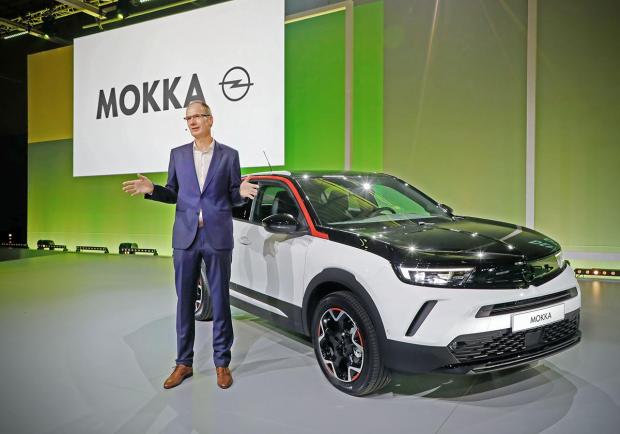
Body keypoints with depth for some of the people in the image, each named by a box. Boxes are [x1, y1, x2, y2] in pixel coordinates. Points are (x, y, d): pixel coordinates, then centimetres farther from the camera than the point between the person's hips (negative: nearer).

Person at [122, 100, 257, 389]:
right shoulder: (178, 154, 10)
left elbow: (233, 197, 5)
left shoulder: (229, 155, 4)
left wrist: (242, 192, -17)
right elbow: (173, 195, 13)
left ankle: (222, 363, 18)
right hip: (185, 237, 2)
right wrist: (151, 190, -5)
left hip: (218, 238, -2)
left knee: (220, 301, 5)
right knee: (184, 302, 8)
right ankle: (184, 363, 22)